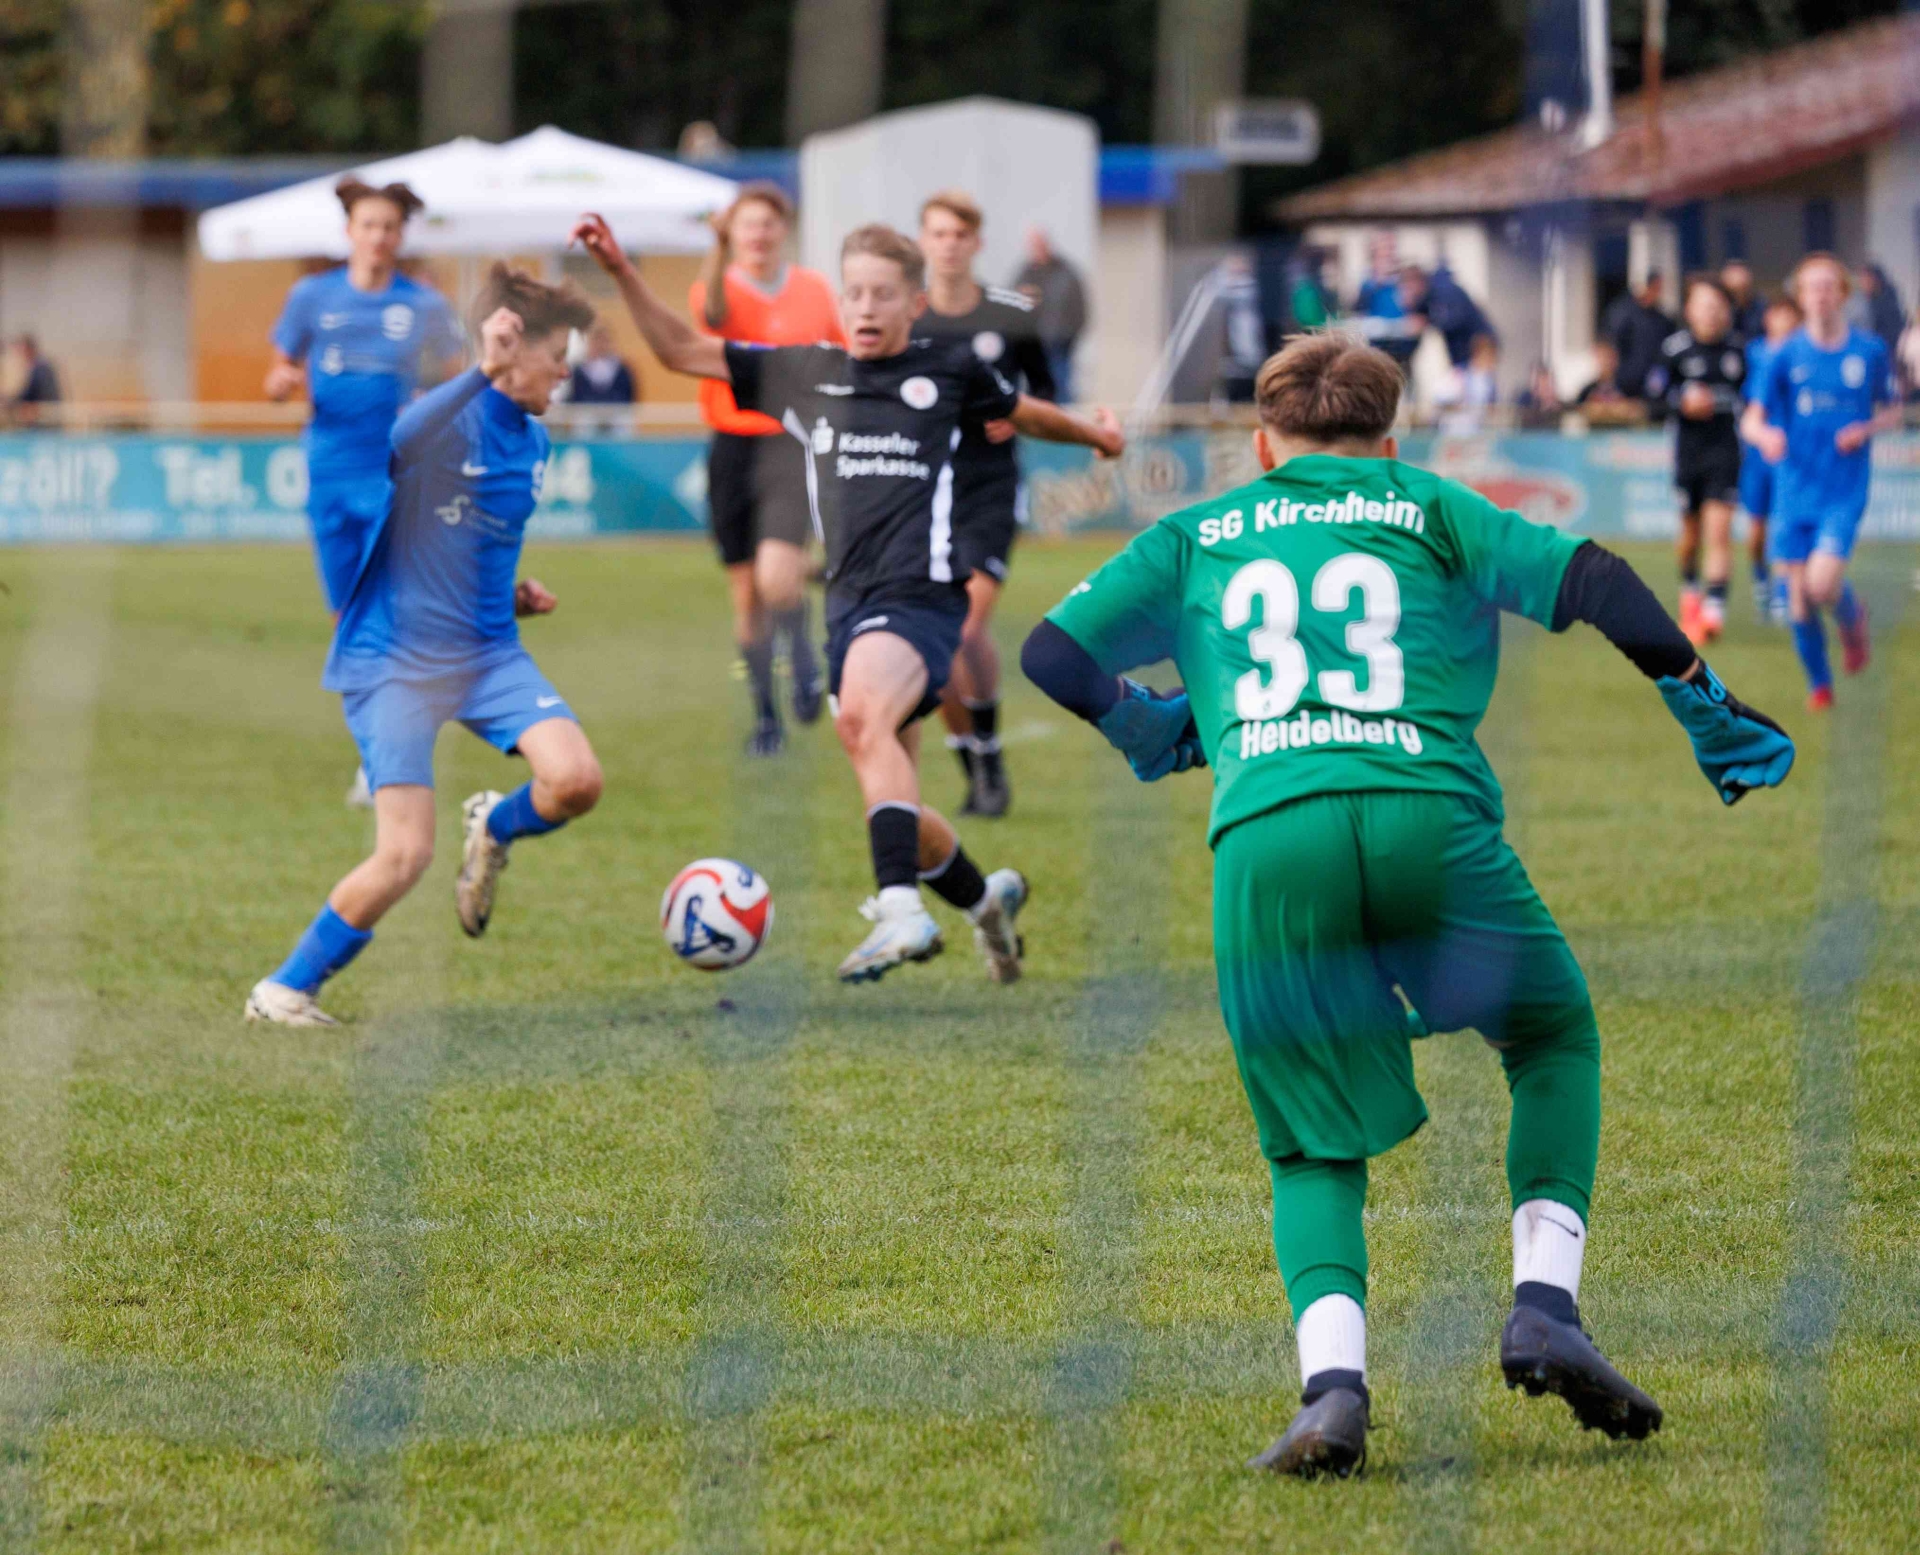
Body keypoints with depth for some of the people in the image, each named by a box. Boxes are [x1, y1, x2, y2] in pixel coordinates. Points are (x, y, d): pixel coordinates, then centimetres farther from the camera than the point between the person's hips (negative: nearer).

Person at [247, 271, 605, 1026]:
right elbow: (381, 446, -34)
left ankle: (495, 827, 16)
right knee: (405, 857, -13)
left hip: (486, 651, 6)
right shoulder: (441, 420, -14)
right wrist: (484, 372, -41)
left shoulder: (532, 442, 11)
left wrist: (512, 592, 8)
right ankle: (286, 987, 7)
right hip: (395, 658, -6)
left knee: (576, 780, -19)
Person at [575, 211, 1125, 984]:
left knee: (863, 716, -35)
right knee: (895, 806, 8)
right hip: (850, 604, 5)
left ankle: (900, 911, -45)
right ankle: (985, 898, 37)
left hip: (921, 597, -5)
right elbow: (682, 351, 16)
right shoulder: (805, 373, 14)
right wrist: (620, 270, 6)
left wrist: (1093, 433, 43)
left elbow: (1021, 412, 29)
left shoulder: (950, 369, 8)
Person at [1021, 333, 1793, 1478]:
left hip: (1264, 841, 1)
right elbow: (1591, 581, 11)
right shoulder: (1428, 508, 23)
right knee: (1557, 1040, 24)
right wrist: (1708, 708, 19)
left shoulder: (1194, 538, 26)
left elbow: (1050, 655, 22)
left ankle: (1333, 1380, -13)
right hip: (1426, 816, -1)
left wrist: (1153, 732, 39)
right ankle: (1545, 1306, 5)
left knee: (1315, 1148, 13)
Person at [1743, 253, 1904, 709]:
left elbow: (1893, 412, 12)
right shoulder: (1785, 354, 0)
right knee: (1800, 594, 1)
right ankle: (1819, 684, 20)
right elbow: (1752, 419, 0)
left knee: (1823, 582, -19)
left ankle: (1851, 618, 17)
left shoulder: (1870, 351, 0)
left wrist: (1866, 429, -10)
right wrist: (1766, 435, -24)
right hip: (1795, 490, 1)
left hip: (1845, 491, -1)